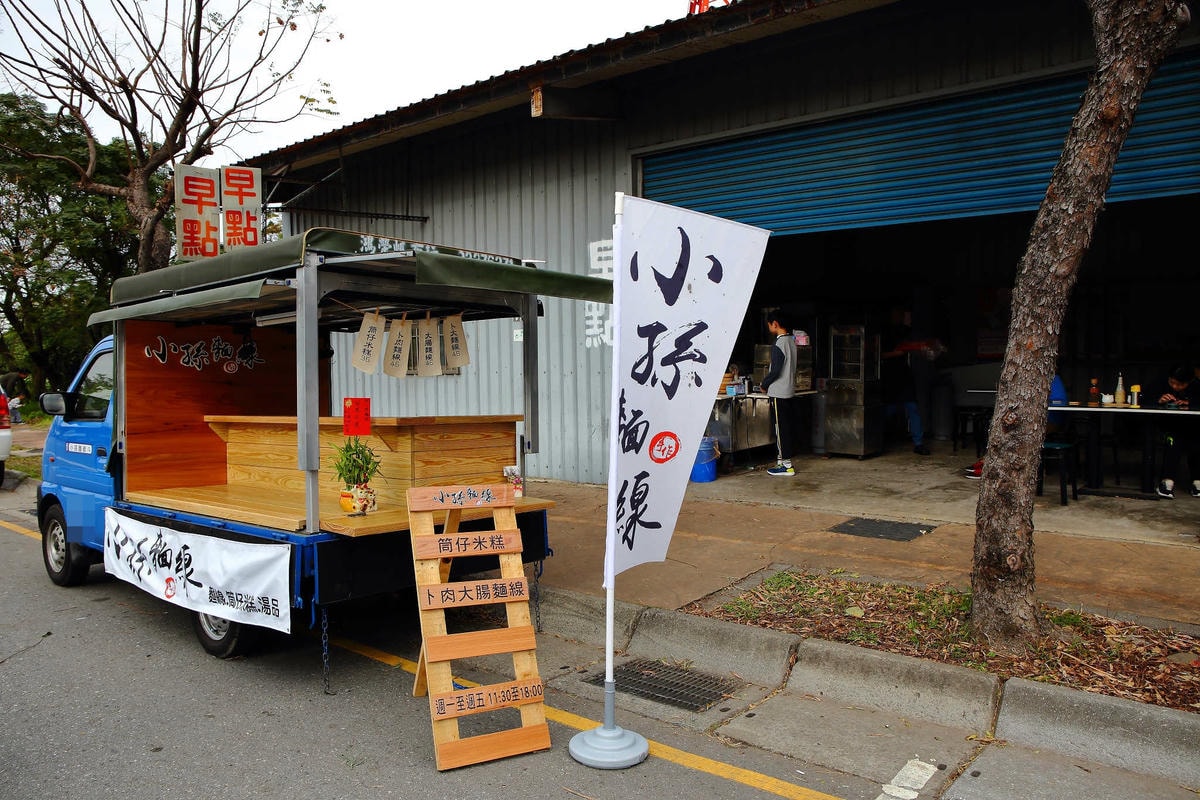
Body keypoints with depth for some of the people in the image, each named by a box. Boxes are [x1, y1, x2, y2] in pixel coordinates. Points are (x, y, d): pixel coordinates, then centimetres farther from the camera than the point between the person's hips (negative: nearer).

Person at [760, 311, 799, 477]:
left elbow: (775, 371, -19)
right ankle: (784, 460, 18)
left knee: (781, 429, -3)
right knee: (789, 427, 11)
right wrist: (769, 379, 17)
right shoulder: (791, 341, 10)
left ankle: (786, 465, 0)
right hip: (790, 391, 9)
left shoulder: (779, 344, -18)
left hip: (779, 393, -9)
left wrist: (764, 384, -2)